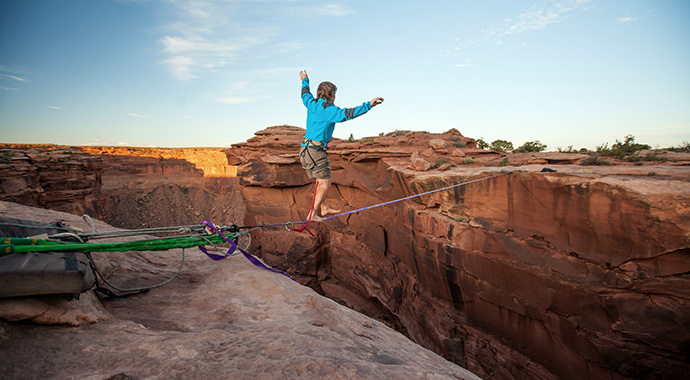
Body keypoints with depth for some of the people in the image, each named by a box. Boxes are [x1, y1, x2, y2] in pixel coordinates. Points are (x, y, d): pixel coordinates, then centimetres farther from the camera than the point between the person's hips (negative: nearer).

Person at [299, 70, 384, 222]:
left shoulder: (312, 104, 10)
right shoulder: (329, 110, -14)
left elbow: (305, 95, 32)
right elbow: (348, 113, -28)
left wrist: (305, 81, 51)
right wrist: (368, 105, -30)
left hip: (305, 150, 9)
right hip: (316, 151, -9)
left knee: (321, 180, 21)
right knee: (325, 184, 2)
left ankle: (323, 208, 31)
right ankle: (312, 214, 5)